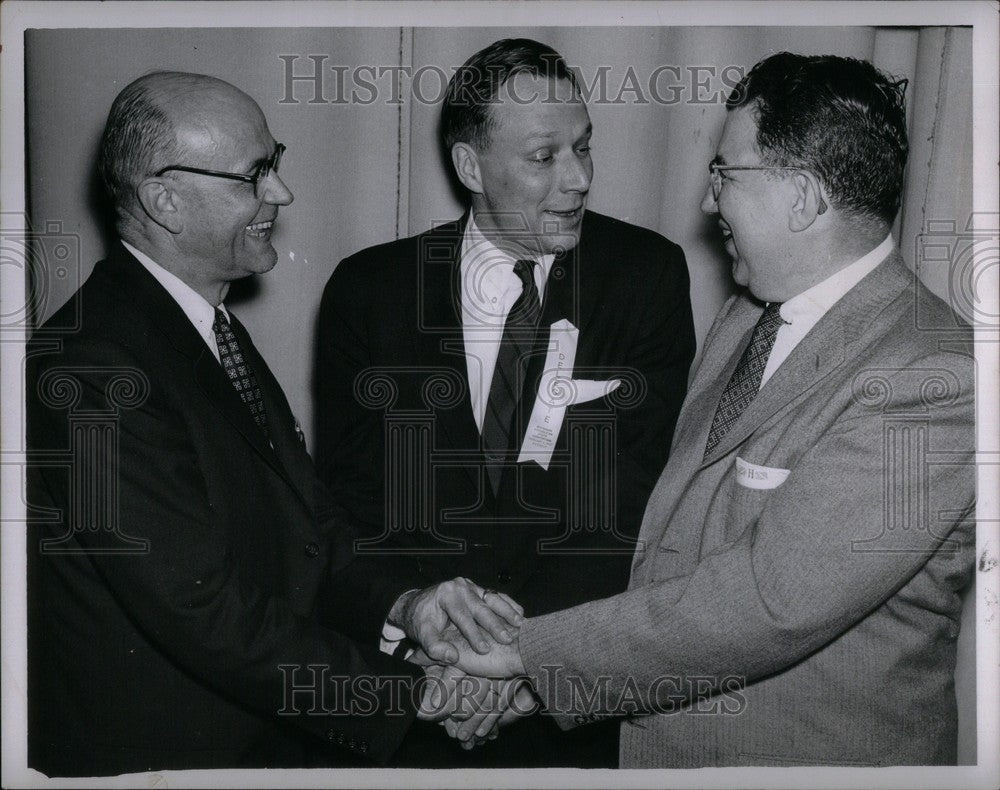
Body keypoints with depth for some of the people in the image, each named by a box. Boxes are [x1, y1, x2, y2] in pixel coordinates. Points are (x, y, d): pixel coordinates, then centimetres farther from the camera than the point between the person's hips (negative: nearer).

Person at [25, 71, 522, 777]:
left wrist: (404, 601, -13)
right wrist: (416, 693, -21)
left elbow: (306, 517, 5)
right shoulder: (97, 372, -23)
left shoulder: (211, 324, 7)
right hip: (161, 749, -8)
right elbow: (205, 615, -25)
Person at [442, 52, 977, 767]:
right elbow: (668, 521, 5)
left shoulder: (934, 380, -24)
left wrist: (529, 652, -23)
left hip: (816, 753, -7)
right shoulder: (746, 319, 5)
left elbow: (771, 601, -29)